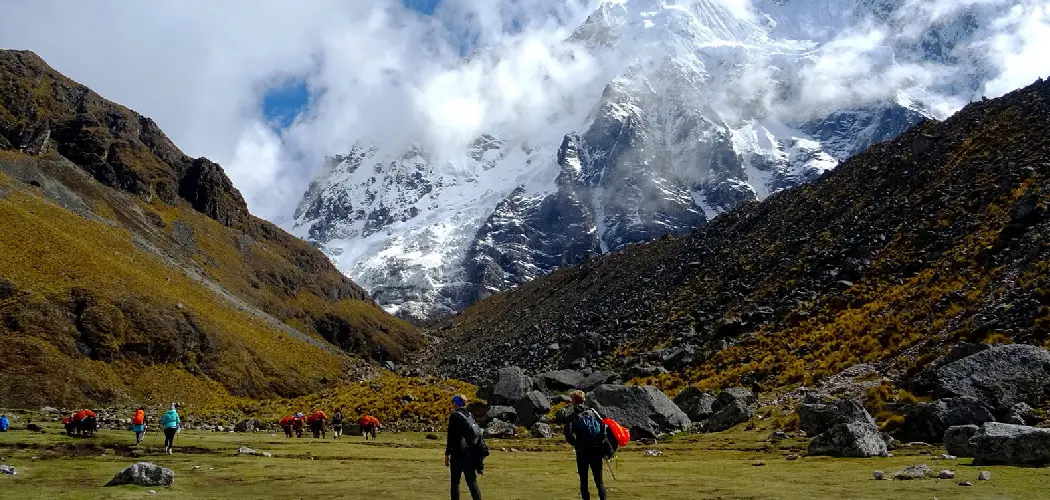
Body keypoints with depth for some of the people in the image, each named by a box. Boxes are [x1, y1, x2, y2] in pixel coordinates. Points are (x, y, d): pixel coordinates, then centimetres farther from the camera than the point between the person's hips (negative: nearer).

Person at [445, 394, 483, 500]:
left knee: (455, 482, 4)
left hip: (458, 453, -6)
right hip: (471, 454, 6)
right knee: (472, 481, 8)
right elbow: (477, 433, 14)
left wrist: (447, 454, -7)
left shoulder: (455, 416, -8)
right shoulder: (470, 415, 11)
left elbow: (451, 437, -12)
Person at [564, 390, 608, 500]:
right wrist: (601, 442, 5)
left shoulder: (573, 417, -7)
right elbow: (603, 426, -3)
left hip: (582, 453, -2)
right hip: (597, 451, 2)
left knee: (583, 481, 11)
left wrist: (576, 444, 6)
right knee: (599, 481, 8)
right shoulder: (592, 412, 1)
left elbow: (569, 436, -12)